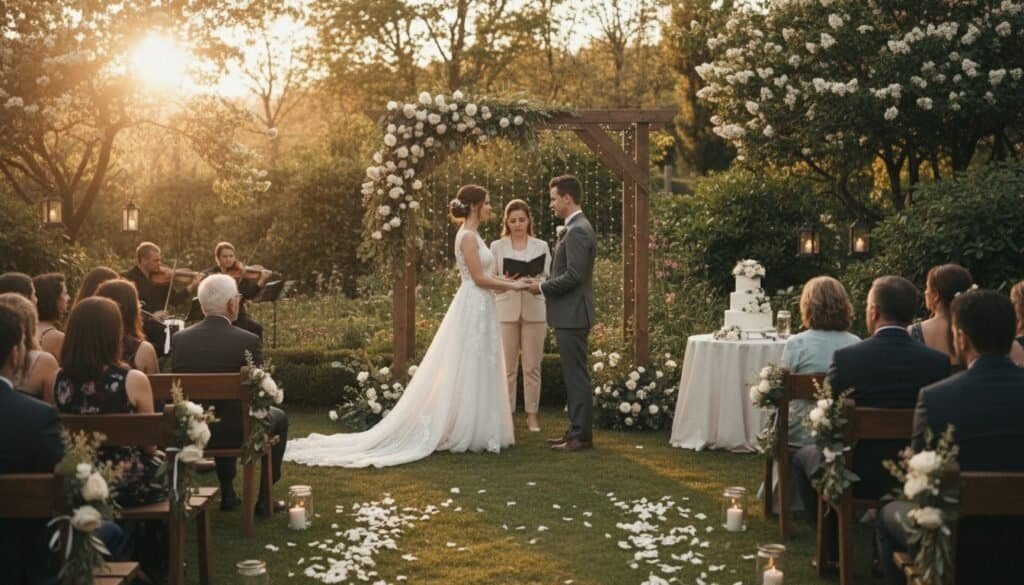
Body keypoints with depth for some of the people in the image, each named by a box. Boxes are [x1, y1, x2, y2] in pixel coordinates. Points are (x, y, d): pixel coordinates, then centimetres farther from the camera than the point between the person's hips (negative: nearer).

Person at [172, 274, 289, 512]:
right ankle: (264, 498, 26)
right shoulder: (247, 341, -19)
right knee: (279, 418, 27)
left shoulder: (180, 339, -8)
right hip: (237, 432, -4)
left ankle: (228, 493, 41)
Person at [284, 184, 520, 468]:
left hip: (478, 308, 10)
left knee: (476, 372, 11)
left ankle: (466, 431, 16)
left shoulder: (471, 235, 15)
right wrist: (511, 286, -10)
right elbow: (479, 278, -18)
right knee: (468, 371, -4)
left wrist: (507, 281, 12)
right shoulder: (468, 236, -14)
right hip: (474, 307, -10)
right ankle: (466, 432, 1)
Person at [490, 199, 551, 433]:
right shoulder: (497, 246, 7)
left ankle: (532, 415, 9)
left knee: (532, 367, 2)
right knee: (507, 367, 1)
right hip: (506, 311, 0)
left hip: (534, 311, 0)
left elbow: (548, 278, 5)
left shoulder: (541, 246, 8)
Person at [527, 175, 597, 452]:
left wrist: (542, 287, -11)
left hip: (572, 315, -10)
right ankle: (577, 430, 19)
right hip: (571, 314, 10)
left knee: (576, 375, -5)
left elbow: (573, 275, -22)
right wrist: (545, 285, 11)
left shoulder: (577, 231, -17)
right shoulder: (577, 228, 16)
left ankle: (582, 435, 0)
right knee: (574, 374, 13)